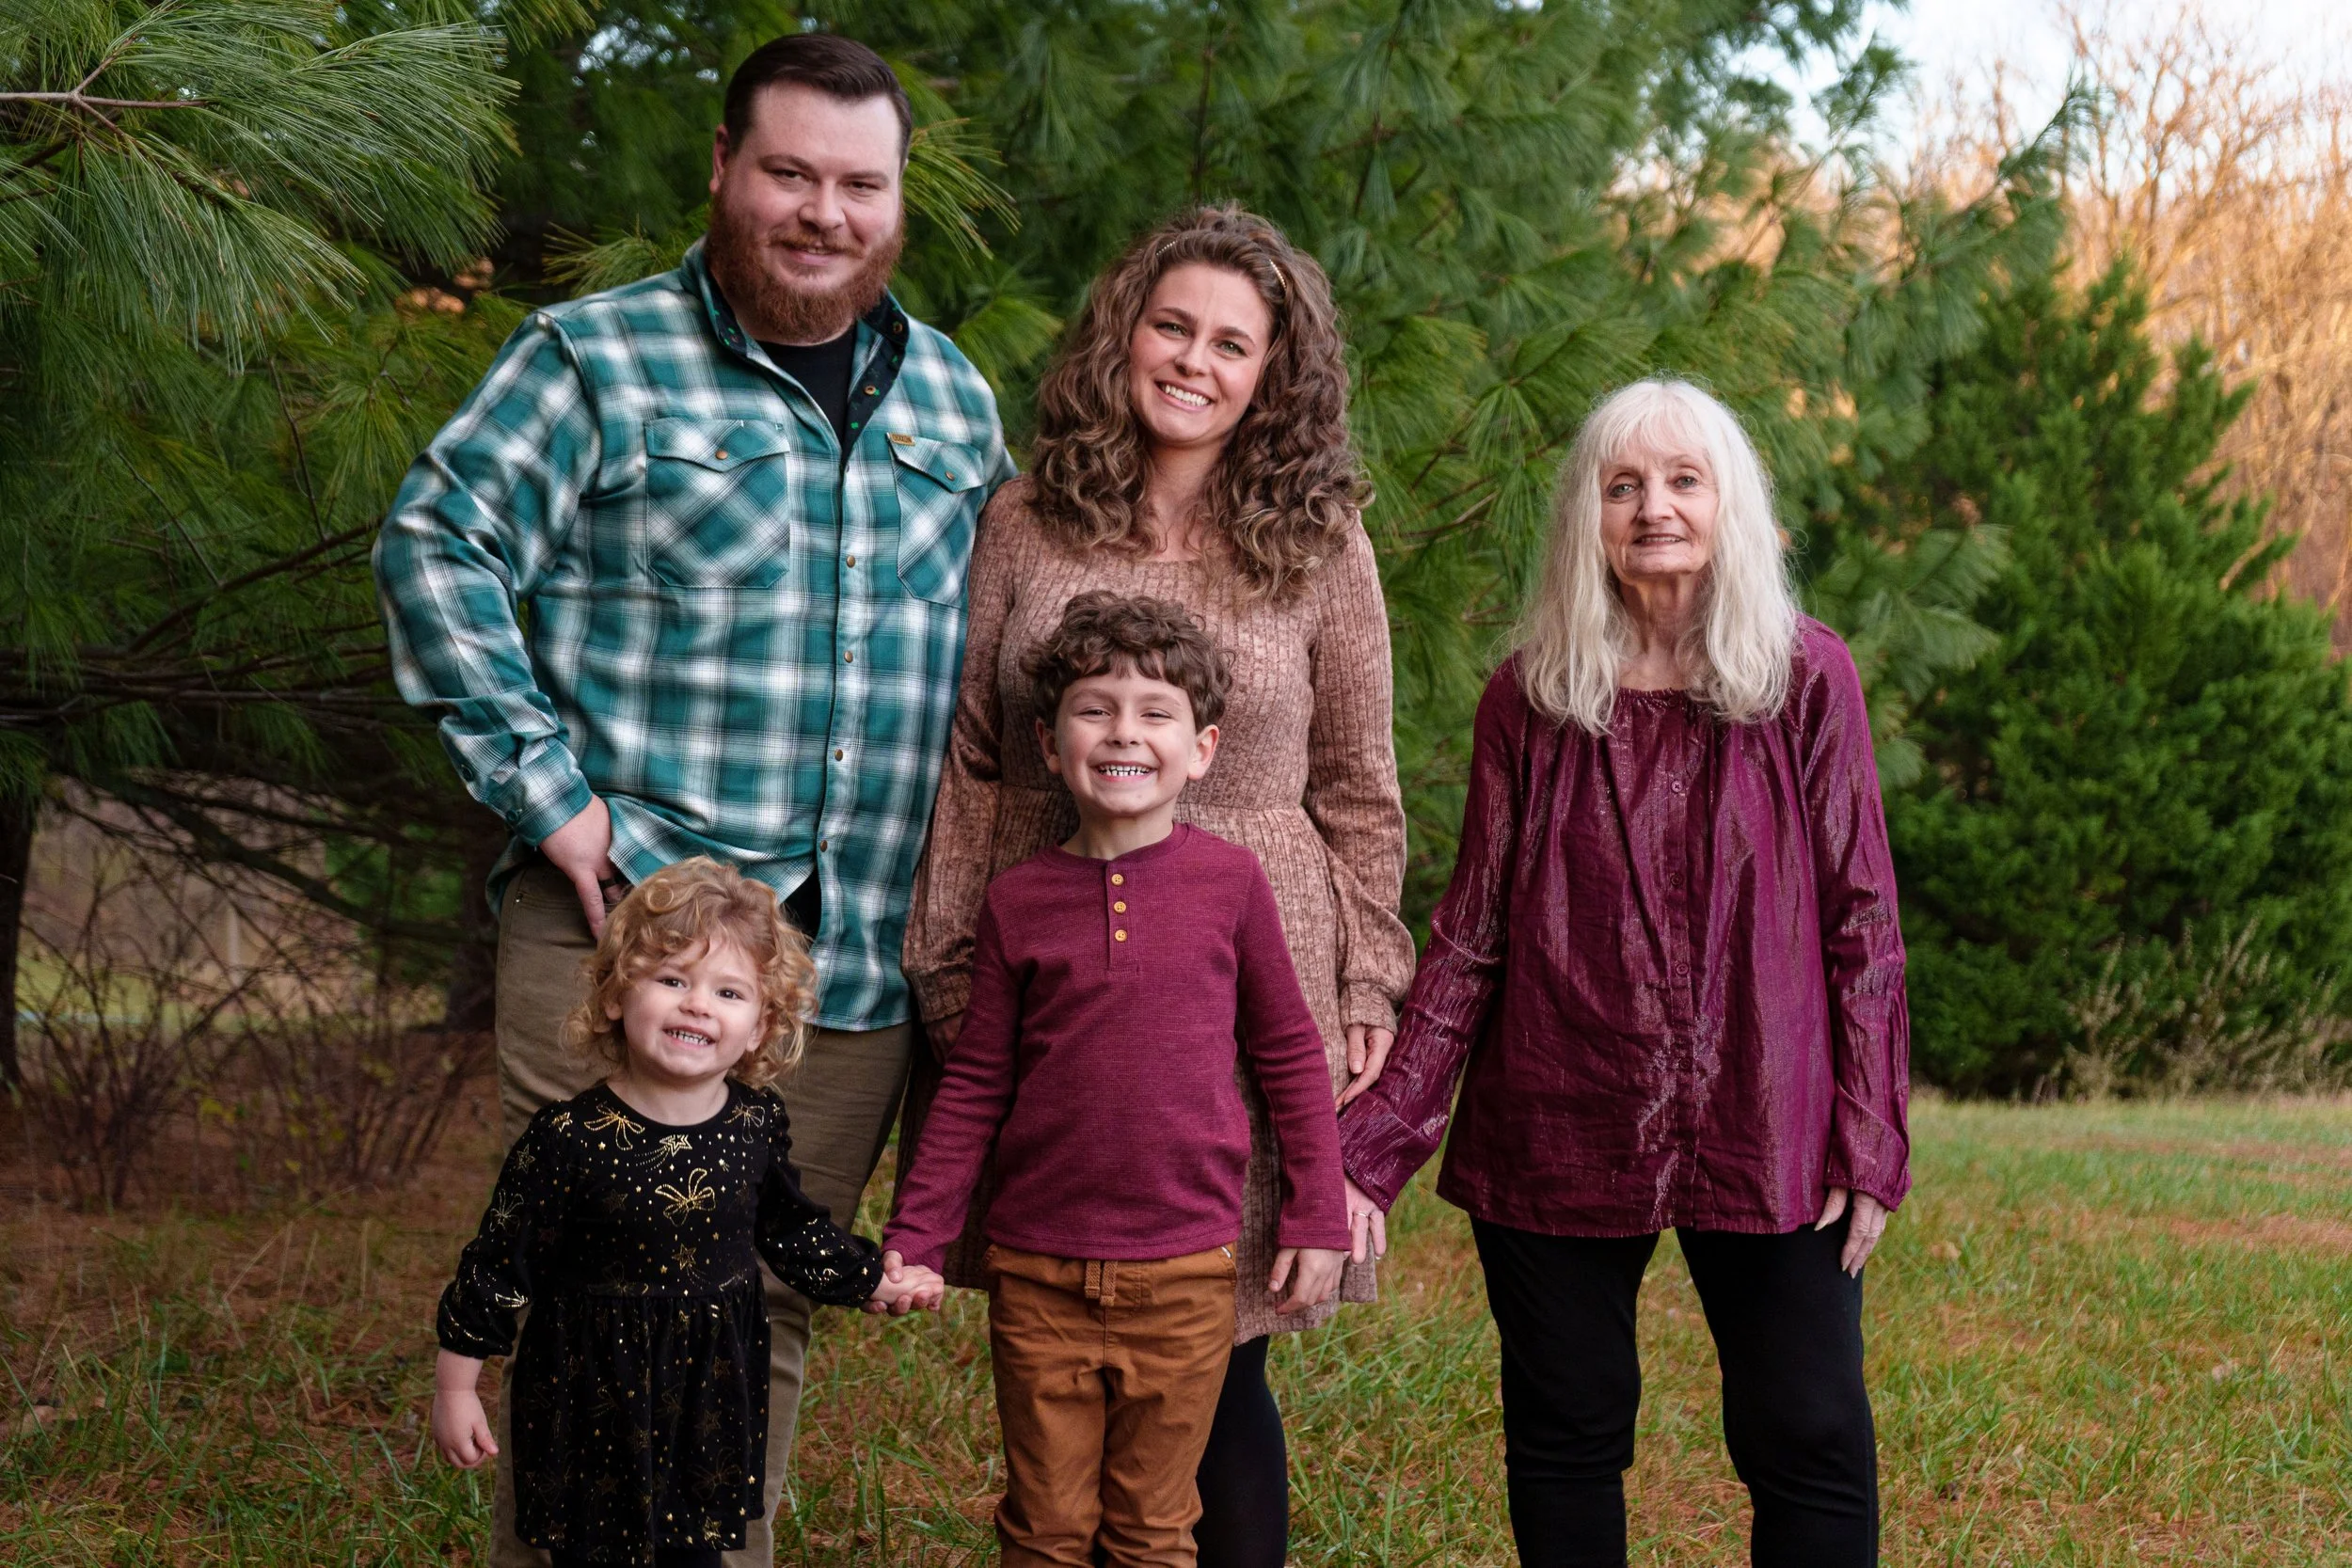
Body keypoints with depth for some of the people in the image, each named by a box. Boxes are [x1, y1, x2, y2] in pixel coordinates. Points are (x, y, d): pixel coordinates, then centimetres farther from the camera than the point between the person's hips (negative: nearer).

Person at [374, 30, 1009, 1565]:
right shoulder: (597, 358, 0)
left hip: (860, 959, 4)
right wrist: (547, 792, -12)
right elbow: (437, 546, -6)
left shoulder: (954, 399, 16)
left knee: (771, 1314, 11)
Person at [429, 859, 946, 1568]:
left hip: (713, 1395, 4)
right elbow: (498, 1268, -9)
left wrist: (871, 1282, 14)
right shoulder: (571, 1139, -18)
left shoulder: (758, 1125, -6)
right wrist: (456, 1389, -4)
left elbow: (789, 1226, 14)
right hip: (596, 1406, -3)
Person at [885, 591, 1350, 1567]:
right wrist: (913, 1241, 1)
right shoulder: (1018, 900, 0)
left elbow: (1289, 1056, 6)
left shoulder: (1230, 882, -2)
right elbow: (974, 1090, 6)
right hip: (1037, 1272, 1)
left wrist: (1316, 1219, 4)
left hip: (1185, 1274, -1)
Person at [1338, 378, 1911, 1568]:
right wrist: (1373, 1147, -3)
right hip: (1557, 1142, 1)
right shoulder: (1529, 700, 3)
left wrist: (1871, 1141, -5)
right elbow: (1469, 938, 4)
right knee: (1564, 1440, 9)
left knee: (1811, 1446, 0)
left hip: (1762, 1135, -1)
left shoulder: (1805, 680, 0)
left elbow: (1862, 922, 1)